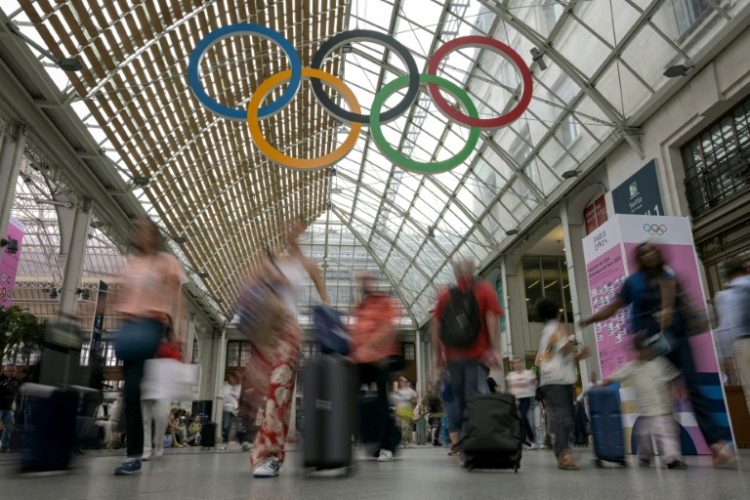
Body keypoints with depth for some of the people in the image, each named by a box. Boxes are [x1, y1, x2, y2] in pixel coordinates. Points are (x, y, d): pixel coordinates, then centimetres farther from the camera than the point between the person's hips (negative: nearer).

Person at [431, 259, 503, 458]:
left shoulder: (445, 295, 12)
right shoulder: (485, 290, 5)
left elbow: (435, 325, 9)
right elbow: (491, 320, -6)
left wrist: (437, 354, 13)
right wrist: (494, 348, -8)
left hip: (453, 355, 3)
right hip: (477, 354, -3)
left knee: (458, 397, 15)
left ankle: (455, 441, 17)